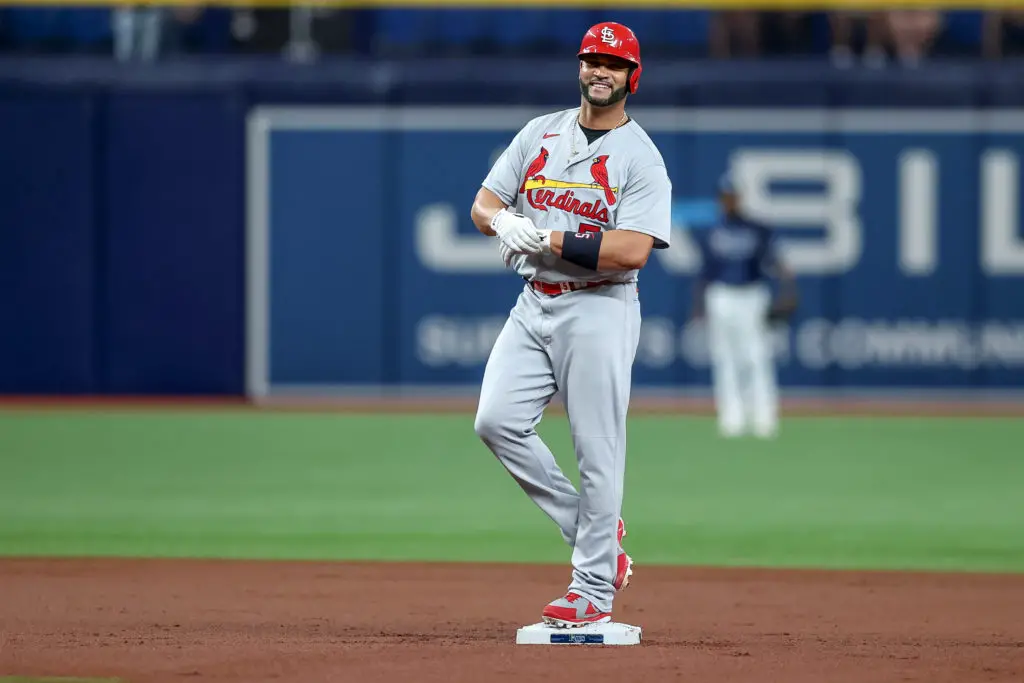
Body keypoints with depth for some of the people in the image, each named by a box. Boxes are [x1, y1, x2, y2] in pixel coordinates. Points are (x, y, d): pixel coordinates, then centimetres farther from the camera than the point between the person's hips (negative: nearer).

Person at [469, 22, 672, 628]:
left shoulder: (641, 158, -5)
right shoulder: (540, 133, 13)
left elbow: (633, 251, -17)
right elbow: (484, 204, 11)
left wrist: (549, 241, -19)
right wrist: (505, 221, -13)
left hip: (599, 311, -6)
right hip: (534, 305, 6)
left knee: (598, 449, -6)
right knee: (497, 421, -9)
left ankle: (594, 590, 1)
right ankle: (590, 531, 6)